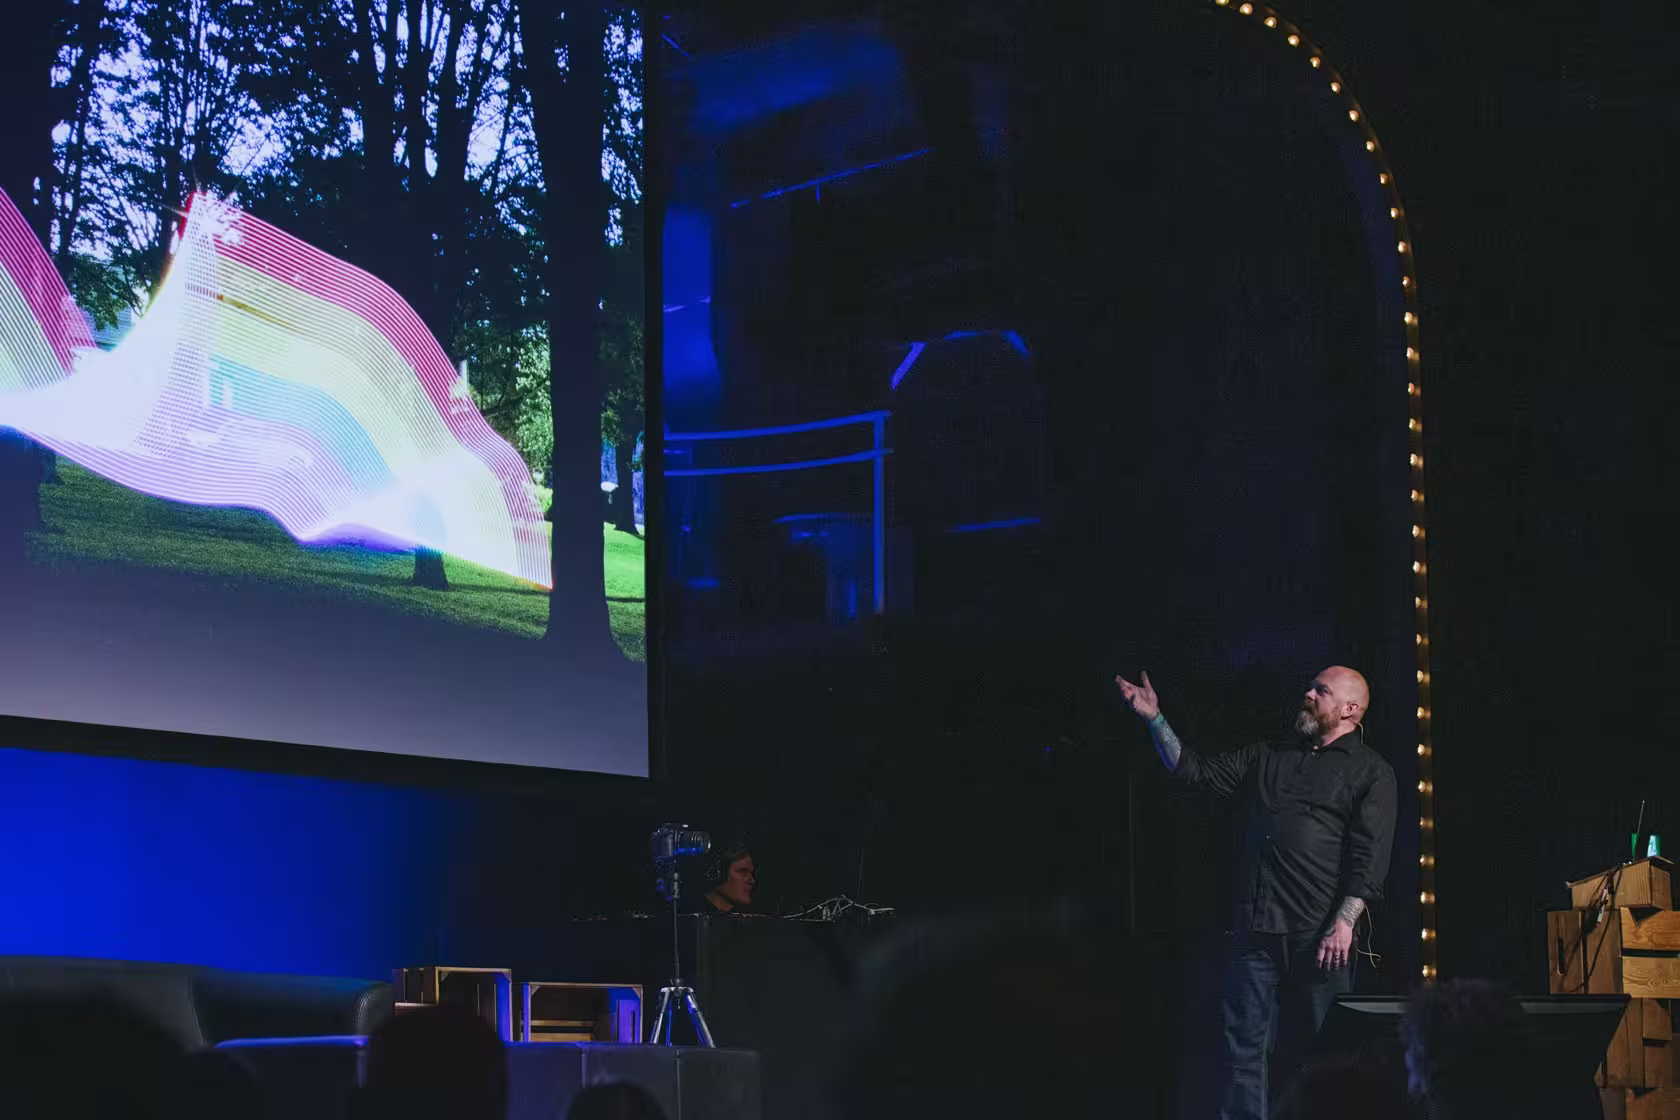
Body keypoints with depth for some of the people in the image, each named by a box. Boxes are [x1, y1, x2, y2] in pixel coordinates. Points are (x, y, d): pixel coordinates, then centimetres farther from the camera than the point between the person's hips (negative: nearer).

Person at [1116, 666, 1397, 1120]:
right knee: (1243, 1044, 0)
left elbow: (1369, 857, -7)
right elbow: (1198, 772, 18)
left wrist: (1343, 924, -17)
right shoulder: (1267, 758, 20)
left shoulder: (1370, 772, 2)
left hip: (1319, 936, -5)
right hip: (1256, 930, 5)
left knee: (1318, 1048, -1)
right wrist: (1155, 720, 8)